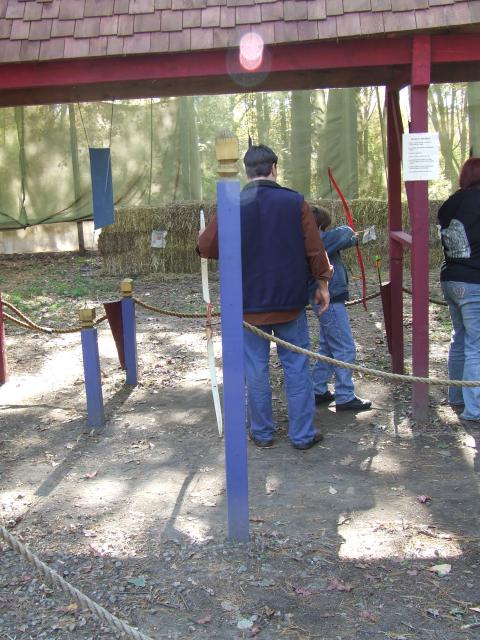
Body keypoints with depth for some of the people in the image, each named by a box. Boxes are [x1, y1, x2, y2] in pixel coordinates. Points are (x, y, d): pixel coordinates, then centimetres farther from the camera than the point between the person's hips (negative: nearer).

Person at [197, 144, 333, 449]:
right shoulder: (296, 202, -6)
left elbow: (205, 247, -4)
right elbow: (315, 250, -6)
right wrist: (323, 284, 7)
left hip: (249, 303, 0)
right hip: (291, 301, 0)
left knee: (256, 369, 10)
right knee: (297, 366, 9)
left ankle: (263, 432, 19)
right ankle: (303, 433, 15)